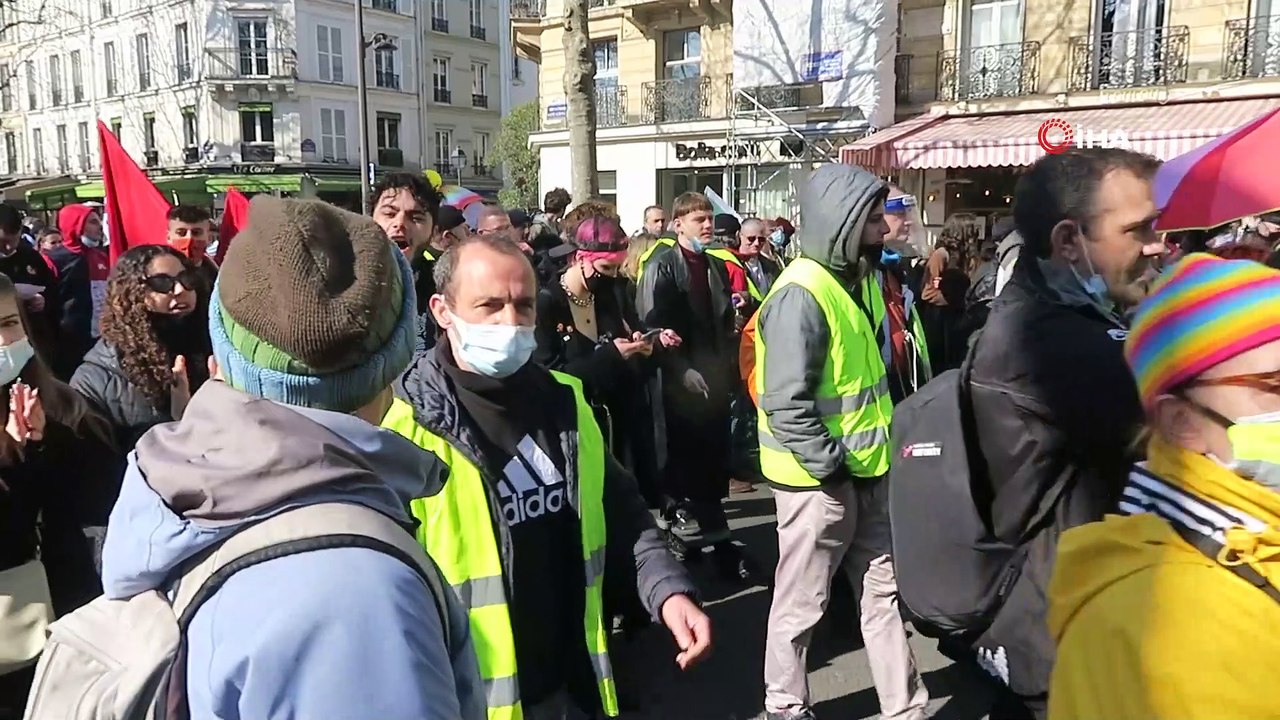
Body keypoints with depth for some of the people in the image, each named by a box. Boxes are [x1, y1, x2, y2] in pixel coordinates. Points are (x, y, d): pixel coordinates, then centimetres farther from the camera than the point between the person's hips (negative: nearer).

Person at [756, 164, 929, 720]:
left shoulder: (859, 278, 8)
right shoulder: (801, 294, -22)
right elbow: (786, 403, -27)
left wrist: (864, 453, 12)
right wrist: (832, 465, -19)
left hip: (866, 467, 9)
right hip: (819, 477, -9)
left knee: (884, 589, 17)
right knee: (802, 602, 8)